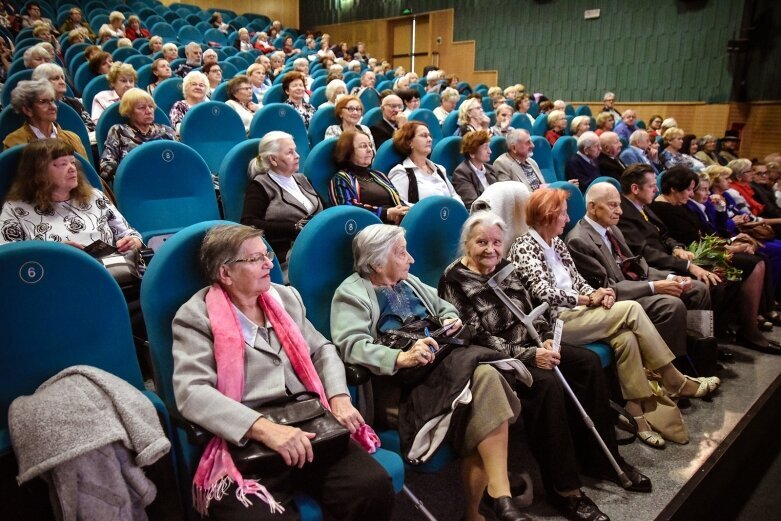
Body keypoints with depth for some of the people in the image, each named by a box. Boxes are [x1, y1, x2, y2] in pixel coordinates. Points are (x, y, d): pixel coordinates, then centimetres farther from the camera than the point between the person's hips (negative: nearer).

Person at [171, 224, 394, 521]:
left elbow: (322, 349, 21)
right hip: (244, 442, -4)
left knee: (374, 487, -20)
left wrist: (339, 397, 1)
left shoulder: (285, 297, 17)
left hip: (308, 427, 5)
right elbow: (191, 392, -14)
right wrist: (264, 428, -26)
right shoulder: (195, 316, -1)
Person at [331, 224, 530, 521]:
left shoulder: (409, 283, 23)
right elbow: (352, 345, -16)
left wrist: (452, 321, 8)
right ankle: (496, 496, -17)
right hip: (400, 381, -7)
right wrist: (402, 358, -30)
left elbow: (445, 308, 33)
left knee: (485, 377, -25)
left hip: (443, 362, 7)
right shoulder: (351, 293, -1)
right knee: (483, 381, -28)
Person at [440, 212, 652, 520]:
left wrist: (547, 339, -6)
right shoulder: (454, 281, -11)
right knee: (546, 382, -31)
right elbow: (477, 338, -18)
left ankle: (601, 457, 5)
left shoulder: (504, 268, 11)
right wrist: (528, 355, -23)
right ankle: (562, 487, -20)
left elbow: (531, 310, 14)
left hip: (530, 345, 8)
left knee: (588, 362, -7)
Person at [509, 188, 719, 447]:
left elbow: (576, 280, 15)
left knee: (625, 337, -19)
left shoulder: (557, 244, 16)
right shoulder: (524, 247, -11)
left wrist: (596, 294, -8)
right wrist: (589, 299, -12)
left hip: (573, 312, 8)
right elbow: (543, 293, -20)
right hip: (553, 322, -8)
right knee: (631, 309, -16)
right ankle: (676, 381, -1)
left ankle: (637, 413, -11)